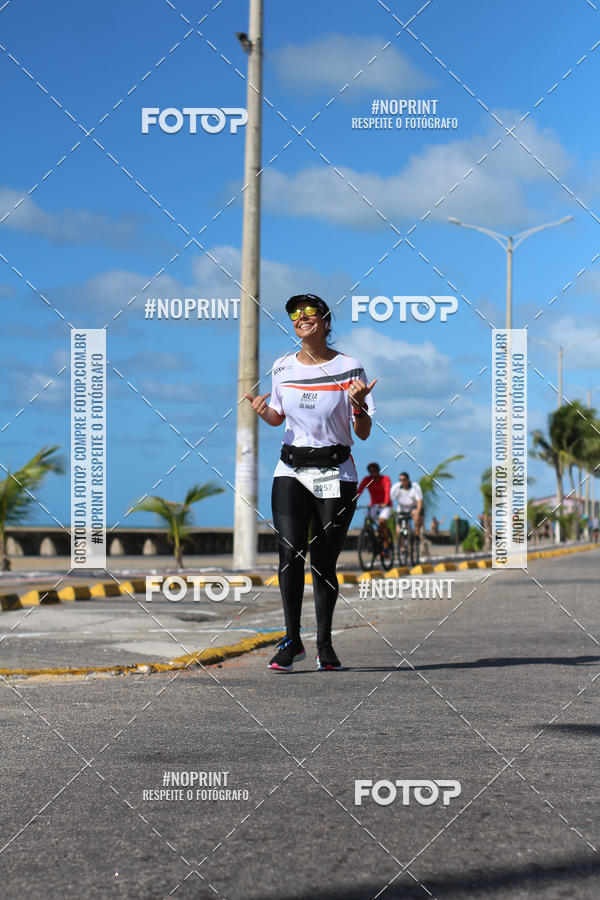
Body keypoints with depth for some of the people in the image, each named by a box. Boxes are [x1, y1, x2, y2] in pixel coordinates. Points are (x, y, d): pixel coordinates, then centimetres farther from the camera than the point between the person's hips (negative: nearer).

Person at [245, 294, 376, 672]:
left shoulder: (349, 368, -2)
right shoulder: (283, 367, 7)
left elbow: (364, 433, -2)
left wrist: (359, 405, -22)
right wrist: (263, 411, -1)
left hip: (335, 474, -2)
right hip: (291, 471, 2)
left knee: (324, 561, 0)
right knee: (291, 552, -15)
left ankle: (325, 645, 14)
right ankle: (292, 641, -7)